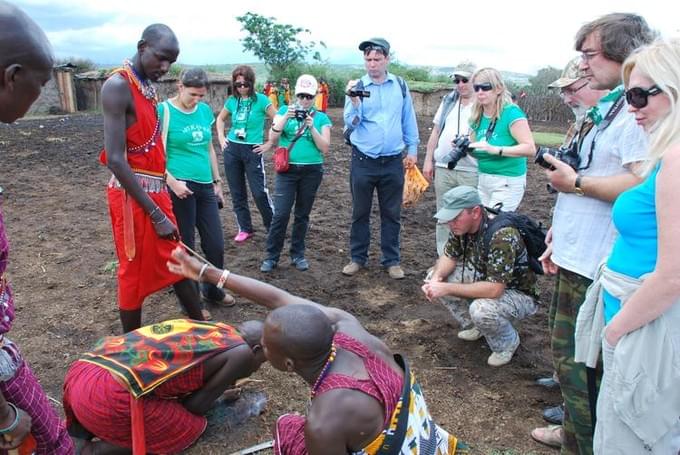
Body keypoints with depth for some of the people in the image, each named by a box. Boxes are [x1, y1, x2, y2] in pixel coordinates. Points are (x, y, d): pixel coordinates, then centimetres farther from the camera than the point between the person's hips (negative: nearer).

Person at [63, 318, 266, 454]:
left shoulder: (203, 329, 25)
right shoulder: (242, 352, 3)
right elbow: (195, 407, 6)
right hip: (112, 395, -8)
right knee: (189, 428, 14)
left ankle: (82, 437, 13)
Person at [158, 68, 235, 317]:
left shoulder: (205, 110, 9)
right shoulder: (164, 110, -8)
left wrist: (217, 182, 18)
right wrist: (173, 182, -20)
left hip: (205, 186, 6)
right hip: (180, 187, -6)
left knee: (216, 244, 11)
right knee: (184, 246, 5)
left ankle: (213, 290, 33)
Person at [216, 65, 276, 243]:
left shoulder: (261, 100, -9)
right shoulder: (232, 101, 4)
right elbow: (220, 119, 22)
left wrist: (269, 144, -9)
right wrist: (221, 137, 10)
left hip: (253, 150, -5)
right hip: (232, 149, 5)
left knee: (259, 192, -7)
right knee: (237, 193, 8)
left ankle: (273, 227, 12)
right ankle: (245, 229, 20)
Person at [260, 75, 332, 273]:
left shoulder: (321, 118, 5)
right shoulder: (284, 111, 5)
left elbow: (325, 148, -3)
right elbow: (272, 138, -6)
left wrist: (312, 127, -14)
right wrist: (286, 117, -17)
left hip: (312, 171, 1)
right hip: (287, 169, -1)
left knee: (302, 214, 9)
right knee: (281, 213, -7)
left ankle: (298, 254, 21)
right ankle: (271, 256, 4)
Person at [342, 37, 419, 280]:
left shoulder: (400, 85, 4)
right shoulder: (357, 87, -2)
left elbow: (408, 119, 10)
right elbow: (351, 122, -11)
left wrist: (412, 149, 9)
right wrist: (354, 101, -28)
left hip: (393, 162, 1)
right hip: (363, 161, -1)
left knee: (391, 214, 9)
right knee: (360, 213, 9)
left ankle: (391, 260, 21)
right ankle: (358, 258, 23)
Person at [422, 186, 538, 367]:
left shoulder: (502, 235, -35)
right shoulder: (461, 227, -12)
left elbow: (494, 290, -38)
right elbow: (449, 256, -1)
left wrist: (447, 288, -35)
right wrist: (436, 278, -23)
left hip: (519, 294, -7)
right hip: (487, 280, 7)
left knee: (481, 309, -36)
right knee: (436, 276, -6)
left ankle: (507, 343, -1)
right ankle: (474, 325, 13)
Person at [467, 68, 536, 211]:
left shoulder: (511, 113, -14)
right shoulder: (477, 117, 5)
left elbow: (530, 148, -21)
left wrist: (495, 149, -31)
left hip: (508, 181, -7)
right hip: (483, 180, 7)